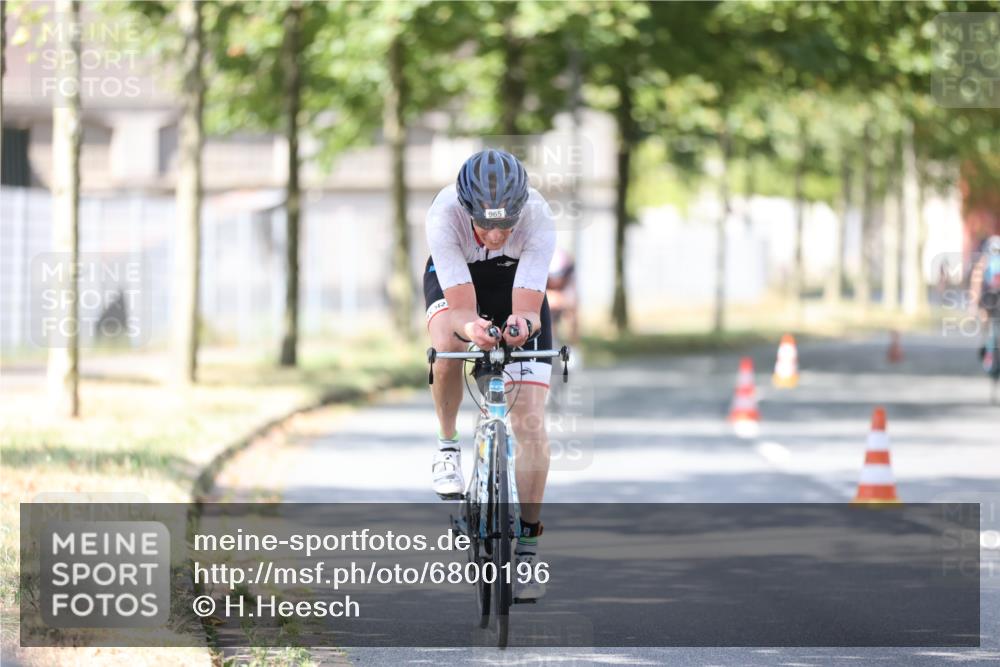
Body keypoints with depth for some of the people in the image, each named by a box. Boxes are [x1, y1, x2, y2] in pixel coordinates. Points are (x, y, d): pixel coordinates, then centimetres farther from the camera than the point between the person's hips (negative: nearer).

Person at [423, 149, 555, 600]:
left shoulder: (537, 217, -36)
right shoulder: (444, 214, -37)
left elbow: (529, 309, -38)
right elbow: (462, 309, -38)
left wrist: (523, 323, -61)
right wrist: (472, 328, -61)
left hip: (515, 283, 0)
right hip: (455, 279, 0)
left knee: (531, 422, -12)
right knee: (449, 346, -36)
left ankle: (528, 542, 0)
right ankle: (448, 443, -8)